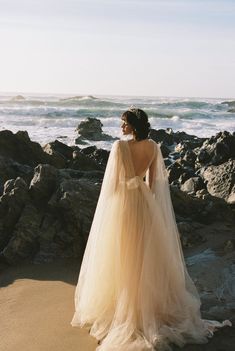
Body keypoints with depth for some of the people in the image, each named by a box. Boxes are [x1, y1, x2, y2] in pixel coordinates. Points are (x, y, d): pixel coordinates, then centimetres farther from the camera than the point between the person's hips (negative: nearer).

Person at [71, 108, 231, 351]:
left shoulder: (119, 146, -18)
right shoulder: (153, 147, -2)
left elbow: (112, 179, -13)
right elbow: (154, 180, 5)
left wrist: (109, 209, -1)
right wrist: (147, 199, 17)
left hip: (122, 201, -5)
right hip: (144, 201, 5)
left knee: (123, 255, 7)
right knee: (146, 253, 18)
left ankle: (120, 303, 20)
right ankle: (150, 300, 33)